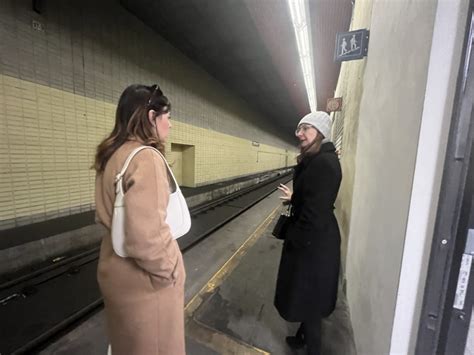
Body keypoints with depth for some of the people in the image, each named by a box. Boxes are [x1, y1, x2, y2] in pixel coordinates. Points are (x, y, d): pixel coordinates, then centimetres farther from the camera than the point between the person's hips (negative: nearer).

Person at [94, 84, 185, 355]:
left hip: (117, 268, 8)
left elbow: (106, 216, 10)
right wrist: (169, 271, -15)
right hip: (144, 279, -8)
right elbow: (146, 237, -33)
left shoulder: (113, 154, 1)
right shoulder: (146, 158, -27)